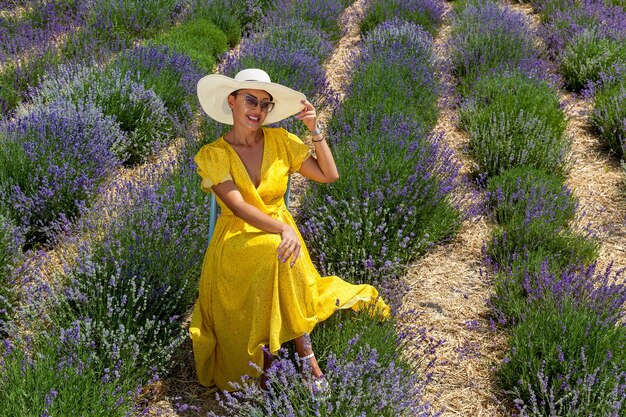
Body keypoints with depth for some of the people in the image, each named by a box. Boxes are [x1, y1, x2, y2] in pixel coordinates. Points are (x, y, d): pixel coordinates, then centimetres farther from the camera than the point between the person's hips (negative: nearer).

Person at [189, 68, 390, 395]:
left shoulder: (280, 141, 3)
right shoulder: (212, 155, -7)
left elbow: (329, 175, 1)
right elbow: (238, 207, -21)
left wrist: (315, 129, -7)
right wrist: (284, 229, -35)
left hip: (280, 232, 3)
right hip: (236, 241, -3)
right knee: (276, 252, -34)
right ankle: (304, 351, -23)